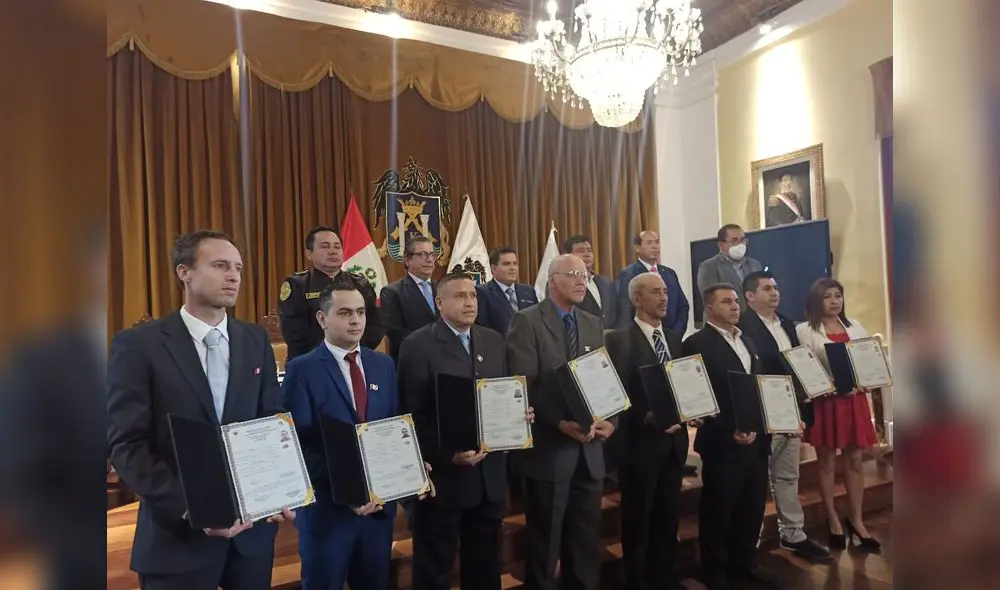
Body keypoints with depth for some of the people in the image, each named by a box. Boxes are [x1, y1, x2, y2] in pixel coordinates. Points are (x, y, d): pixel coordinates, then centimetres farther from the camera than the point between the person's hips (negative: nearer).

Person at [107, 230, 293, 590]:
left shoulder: (256, 341, 5)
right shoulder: (137, 345, -7)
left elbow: (273, 422, 6)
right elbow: (126, 445, -10)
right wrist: (190, 509, -18)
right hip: (177, 531, -3)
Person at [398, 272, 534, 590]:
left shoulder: (494, 341, 8)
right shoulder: (418, 345, -11)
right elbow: (413, 415, -13)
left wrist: (519, 414, -6)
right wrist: (447, 455, -21)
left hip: (490, 474, 5)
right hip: (443, 475, -5)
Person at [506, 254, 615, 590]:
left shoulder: (594, 325, 12)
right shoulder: (528, 321, -8)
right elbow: (523, 386, -15)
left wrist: (609, 419, -6)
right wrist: (561, 423, -22)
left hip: (589, 449, 6)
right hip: (549, 448, -5)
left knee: (586, 540, 17)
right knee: (545, 541, 11)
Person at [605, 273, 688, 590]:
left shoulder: (675, 339, 12)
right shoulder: (619, 339, -9)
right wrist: (646, 418, -23)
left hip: (674, 442, 6)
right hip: (641, 443, -6)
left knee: (667, 521, 18)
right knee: (638, 523, 10)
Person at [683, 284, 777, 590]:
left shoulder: (747, 342, 15)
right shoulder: (697, 343, -12)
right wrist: (729, 431, -19)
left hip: (756, 441, 7)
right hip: (723, 444, -7)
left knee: (752, 508, 18)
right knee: (718, 511, 7)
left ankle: (744, 563, 37)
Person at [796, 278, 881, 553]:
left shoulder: (855, 326, 11)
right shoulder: (805, 330, -5)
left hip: (855, 400, 4)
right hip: (825, 402, -4)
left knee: (854, 461, 9)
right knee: (827, 462, 7)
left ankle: (856, 522, 22)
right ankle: (833, 521, 21)